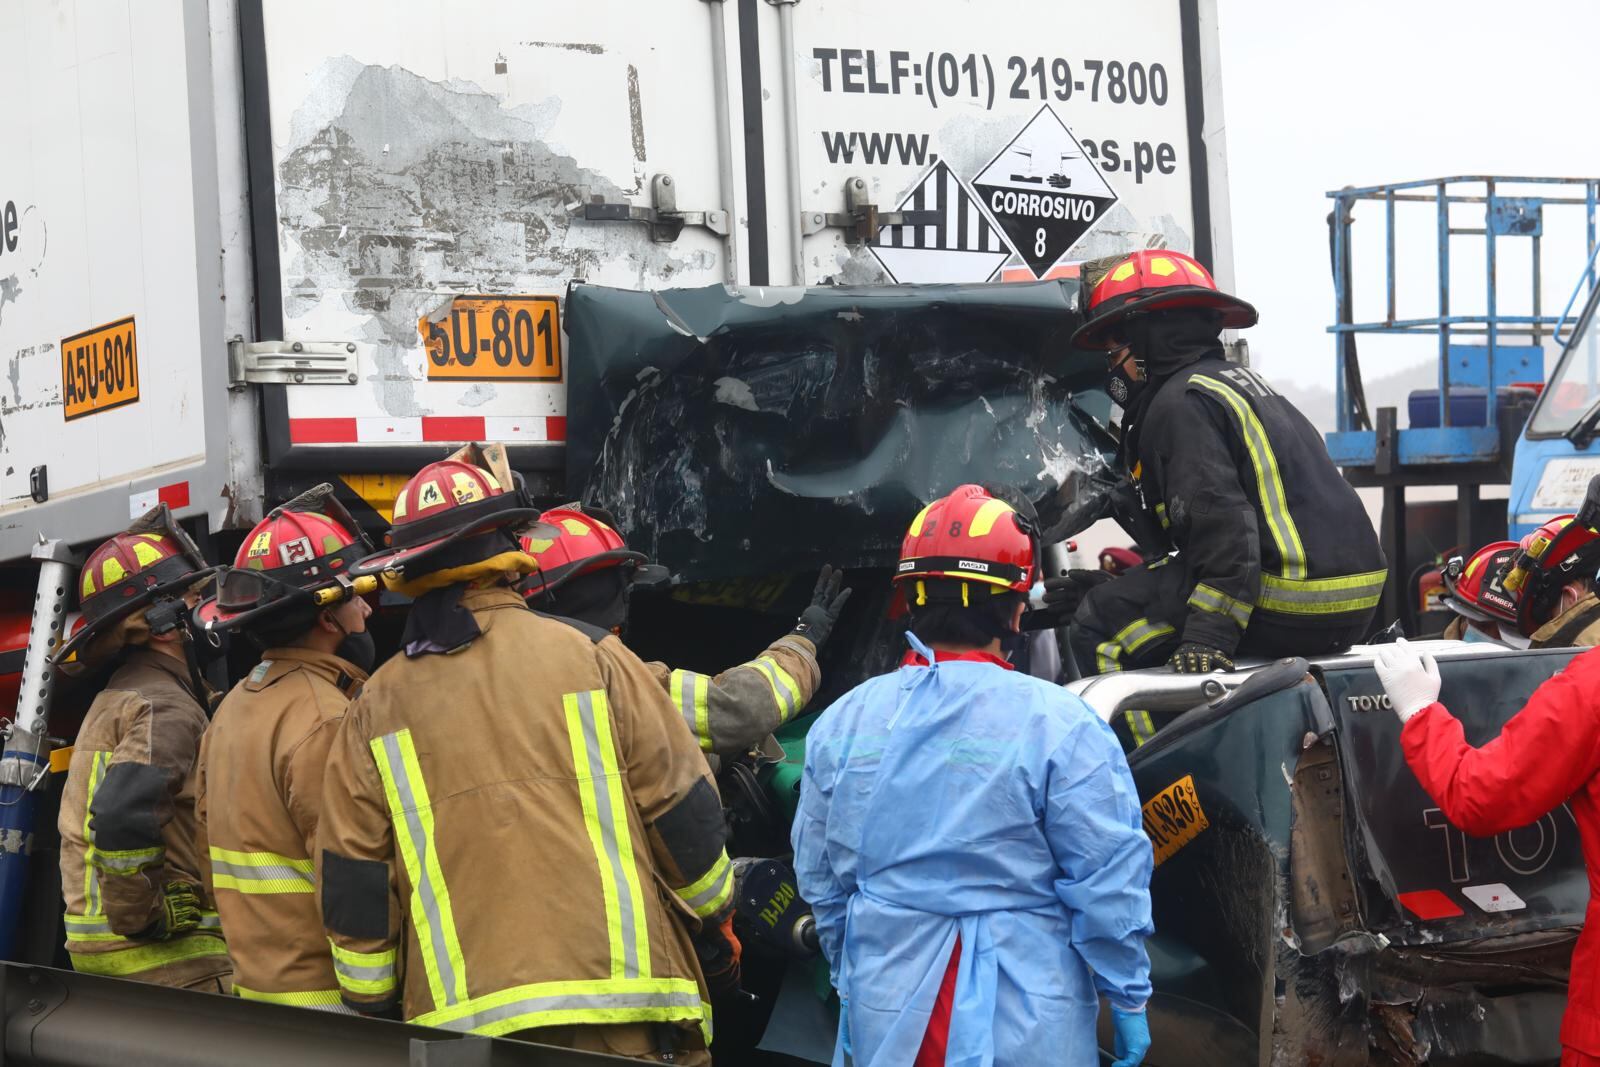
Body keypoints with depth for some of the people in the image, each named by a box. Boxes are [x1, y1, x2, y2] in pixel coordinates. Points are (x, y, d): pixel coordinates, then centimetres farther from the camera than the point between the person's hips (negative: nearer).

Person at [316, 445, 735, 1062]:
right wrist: (715, 925, 17)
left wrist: (375, 1008, 17)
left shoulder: (376, 708, 6)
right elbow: (683, 811, 2)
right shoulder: (591, 658, 0)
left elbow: (351, 889, 6)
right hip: (619, 1010, -2)